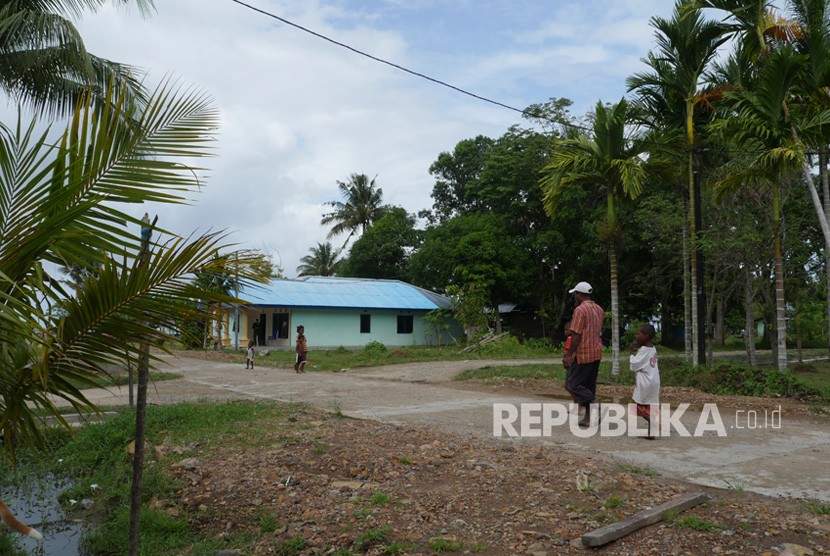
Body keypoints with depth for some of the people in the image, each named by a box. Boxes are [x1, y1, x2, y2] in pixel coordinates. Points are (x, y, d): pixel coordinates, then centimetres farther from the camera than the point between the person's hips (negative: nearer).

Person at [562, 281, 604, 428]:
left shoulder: (580, 310, -15)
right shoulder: (599, 309, 12)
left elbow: (576, 335, -19)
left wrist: (568, 355, -14)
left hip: (583, 354, -9)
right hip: (597, 353, 9)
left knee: (572, 384, -2)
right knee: (589, 386, 13)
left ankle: (595, 406, -12)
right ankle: (589, 417, 14)